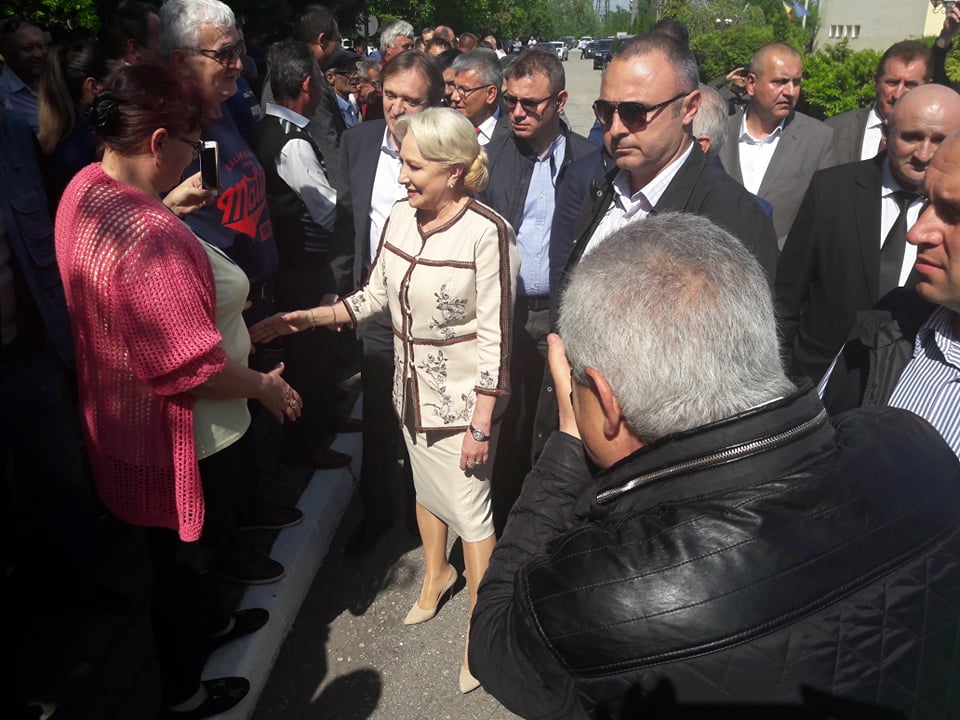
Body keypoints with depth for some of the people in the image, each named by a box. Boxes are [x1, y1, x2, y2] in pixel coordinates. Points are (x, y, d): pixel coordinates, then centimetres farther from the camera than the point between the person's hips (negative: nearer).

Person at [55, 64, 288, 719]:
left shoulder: (86, 189, -4)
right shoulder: (150, 236, -36)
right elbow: (192, 368, -32)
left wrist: (175, 200, 18)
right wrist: (266, 386, -17)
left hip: (121, 416, 9)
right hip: (181, 439, -9)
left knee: (185, 547, 32)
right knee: (185, 558, 15)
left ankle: (210, 621, 59)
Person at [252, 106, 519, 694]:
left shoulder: (487, 233, -22)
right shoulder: (403, 216, -2)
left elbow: (495, 336, -20)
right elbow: (376, 294, 8)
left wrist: (481, 425, -18)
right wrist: (305, 319, 0)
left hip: (462, 398, -6)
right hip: (413, 388, 6)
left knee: (470, 512, 7)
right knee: (425, 488, 24)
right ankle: (437, 574, 52)